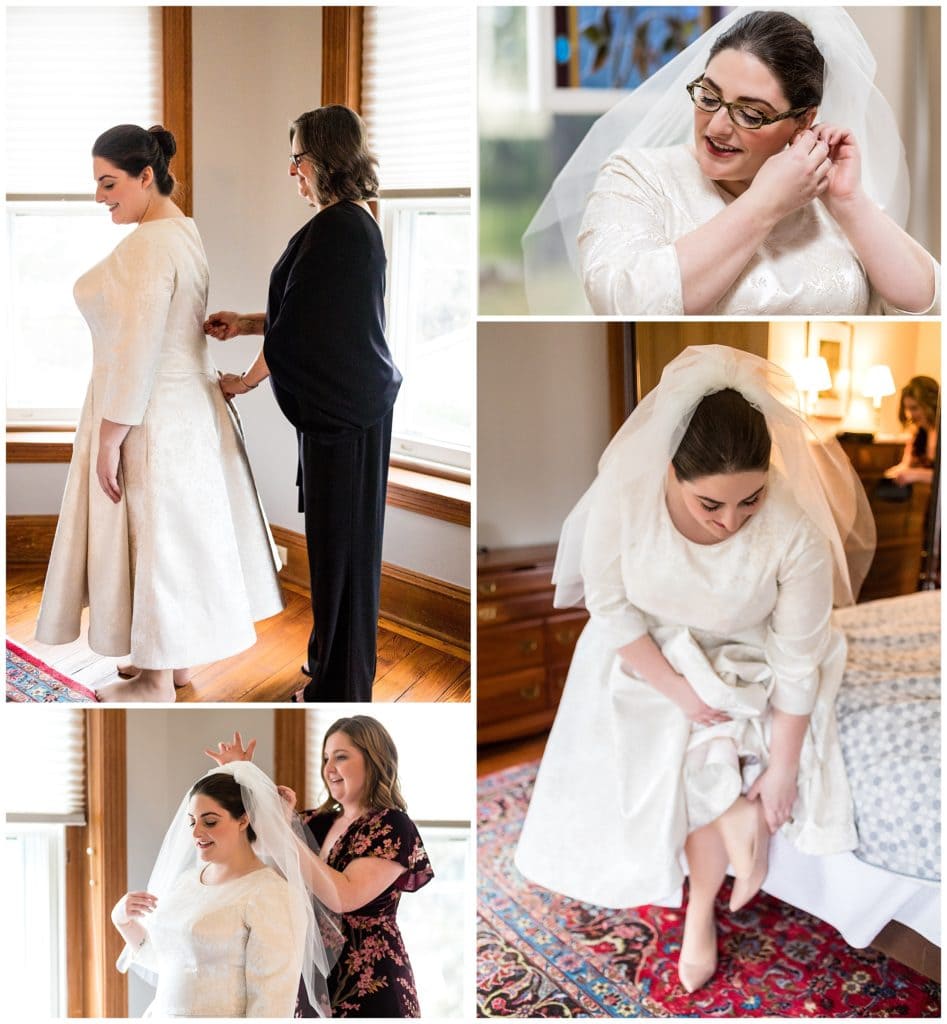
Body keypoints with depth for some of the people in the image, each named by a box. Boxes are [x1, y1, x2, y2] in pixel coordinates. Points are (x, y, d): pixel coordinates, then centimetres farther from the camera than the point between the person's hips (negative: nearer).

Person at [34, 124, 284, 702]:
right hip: (187, 405, 10)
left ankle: (158, 682, 14)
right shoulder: (186, 232, 9)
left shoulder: (147, 245, -21)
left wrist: (108, 440, -20)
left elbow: (136, 352, -24)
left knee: (152, 539, 1)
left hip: (151, 416, -10)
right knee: (180, 534, 17)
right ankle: (177, 659, 31)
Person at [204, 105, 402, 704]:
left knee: (339, 536, 0)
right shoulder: (357, 223, 12)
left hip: (342, 408, -10)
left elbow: (299, 323, -16)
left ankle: (341, 681, 13)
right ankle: (340, 660, 32)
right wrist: (244, 324, 17)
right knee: (344, 533, 18)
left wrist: (249, 379, -2)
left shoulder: (333, 229, -18)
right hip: (353, 399, 10)